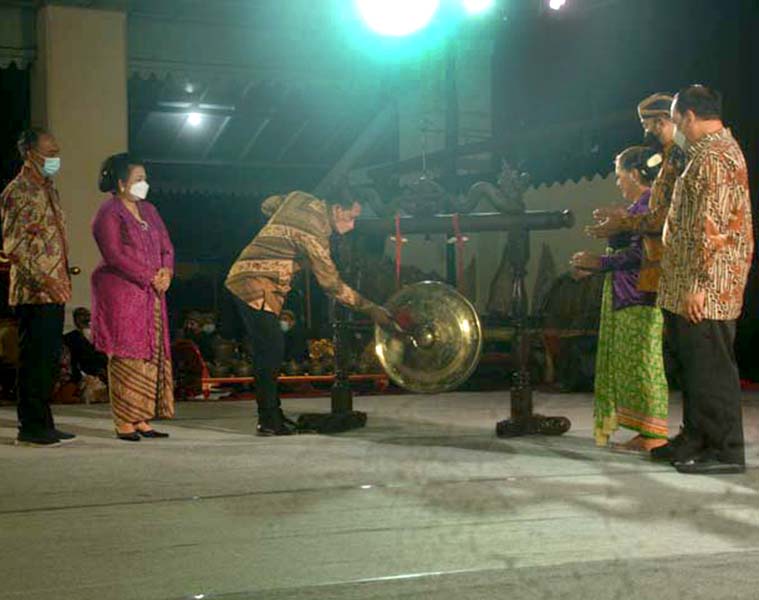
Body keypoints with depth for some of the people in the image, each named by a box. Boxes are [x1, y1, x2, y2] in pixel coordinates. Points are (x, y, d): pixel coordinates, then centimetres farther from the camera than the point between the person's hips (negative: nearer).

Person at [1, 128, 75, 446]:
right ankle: (30, 427, 0)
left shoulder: (49, 190, 19)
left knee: (50, 359, 11)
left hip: (54, 291, 9)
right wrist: (43, 279, -22)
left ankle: (43, 423, 18)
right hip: (33, 292, -9)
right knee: (34, 359, -6)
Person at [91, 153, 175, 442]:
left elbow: (167, 247, 16)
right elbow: (114, 255, -15)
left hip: (151, 294, 8)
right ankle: (125, 423, -4)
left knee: (150, 355, 4)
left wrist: (166, 272, -5)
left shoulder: (148, 210, 18)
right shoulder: (109, 213, -7)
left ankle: (142, 421, 8)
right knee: (127, 357, -8)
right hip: (120, 293, -8)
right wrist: (150, 277, -15)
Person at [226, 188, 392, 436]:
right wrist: (370, 308, -13)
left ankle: (272, 414, 14)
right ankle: (268, 421, -8)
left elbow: (268, 205, 27)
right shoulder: (315, 231, -20)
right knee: (271, 349, -11)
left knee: (269, 350, 10)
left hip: (244, 277, 10)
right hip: (256, 283, -10)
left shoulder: (300, 198, 5)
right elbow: (332, 284, -17)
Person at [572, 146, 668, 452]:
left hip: (640, 300, -10)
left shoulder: (647, 205, -13)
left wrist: (599, 262, -13)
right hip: (628, 298, 10)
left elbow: (639, 254, -21)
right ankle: (648, 434, 15)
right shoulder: (641, 205, 18)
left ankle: (653, 435, -3)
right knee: (631, 363, 11)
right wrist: (594, 265, 17)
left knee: (642, 363, -7)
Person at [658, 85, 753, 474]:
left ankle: (727, 452, 1)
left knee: (710, 367, -5)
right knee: (695, 365, 16)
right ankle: (697, 439, 24)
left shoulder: (713, 155, -16)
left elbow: (711, 226, -22)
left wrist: (698, 285, -23)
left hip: (706, 288, -11)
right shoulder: (723, 148, 18)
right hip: (689, 287, 11)